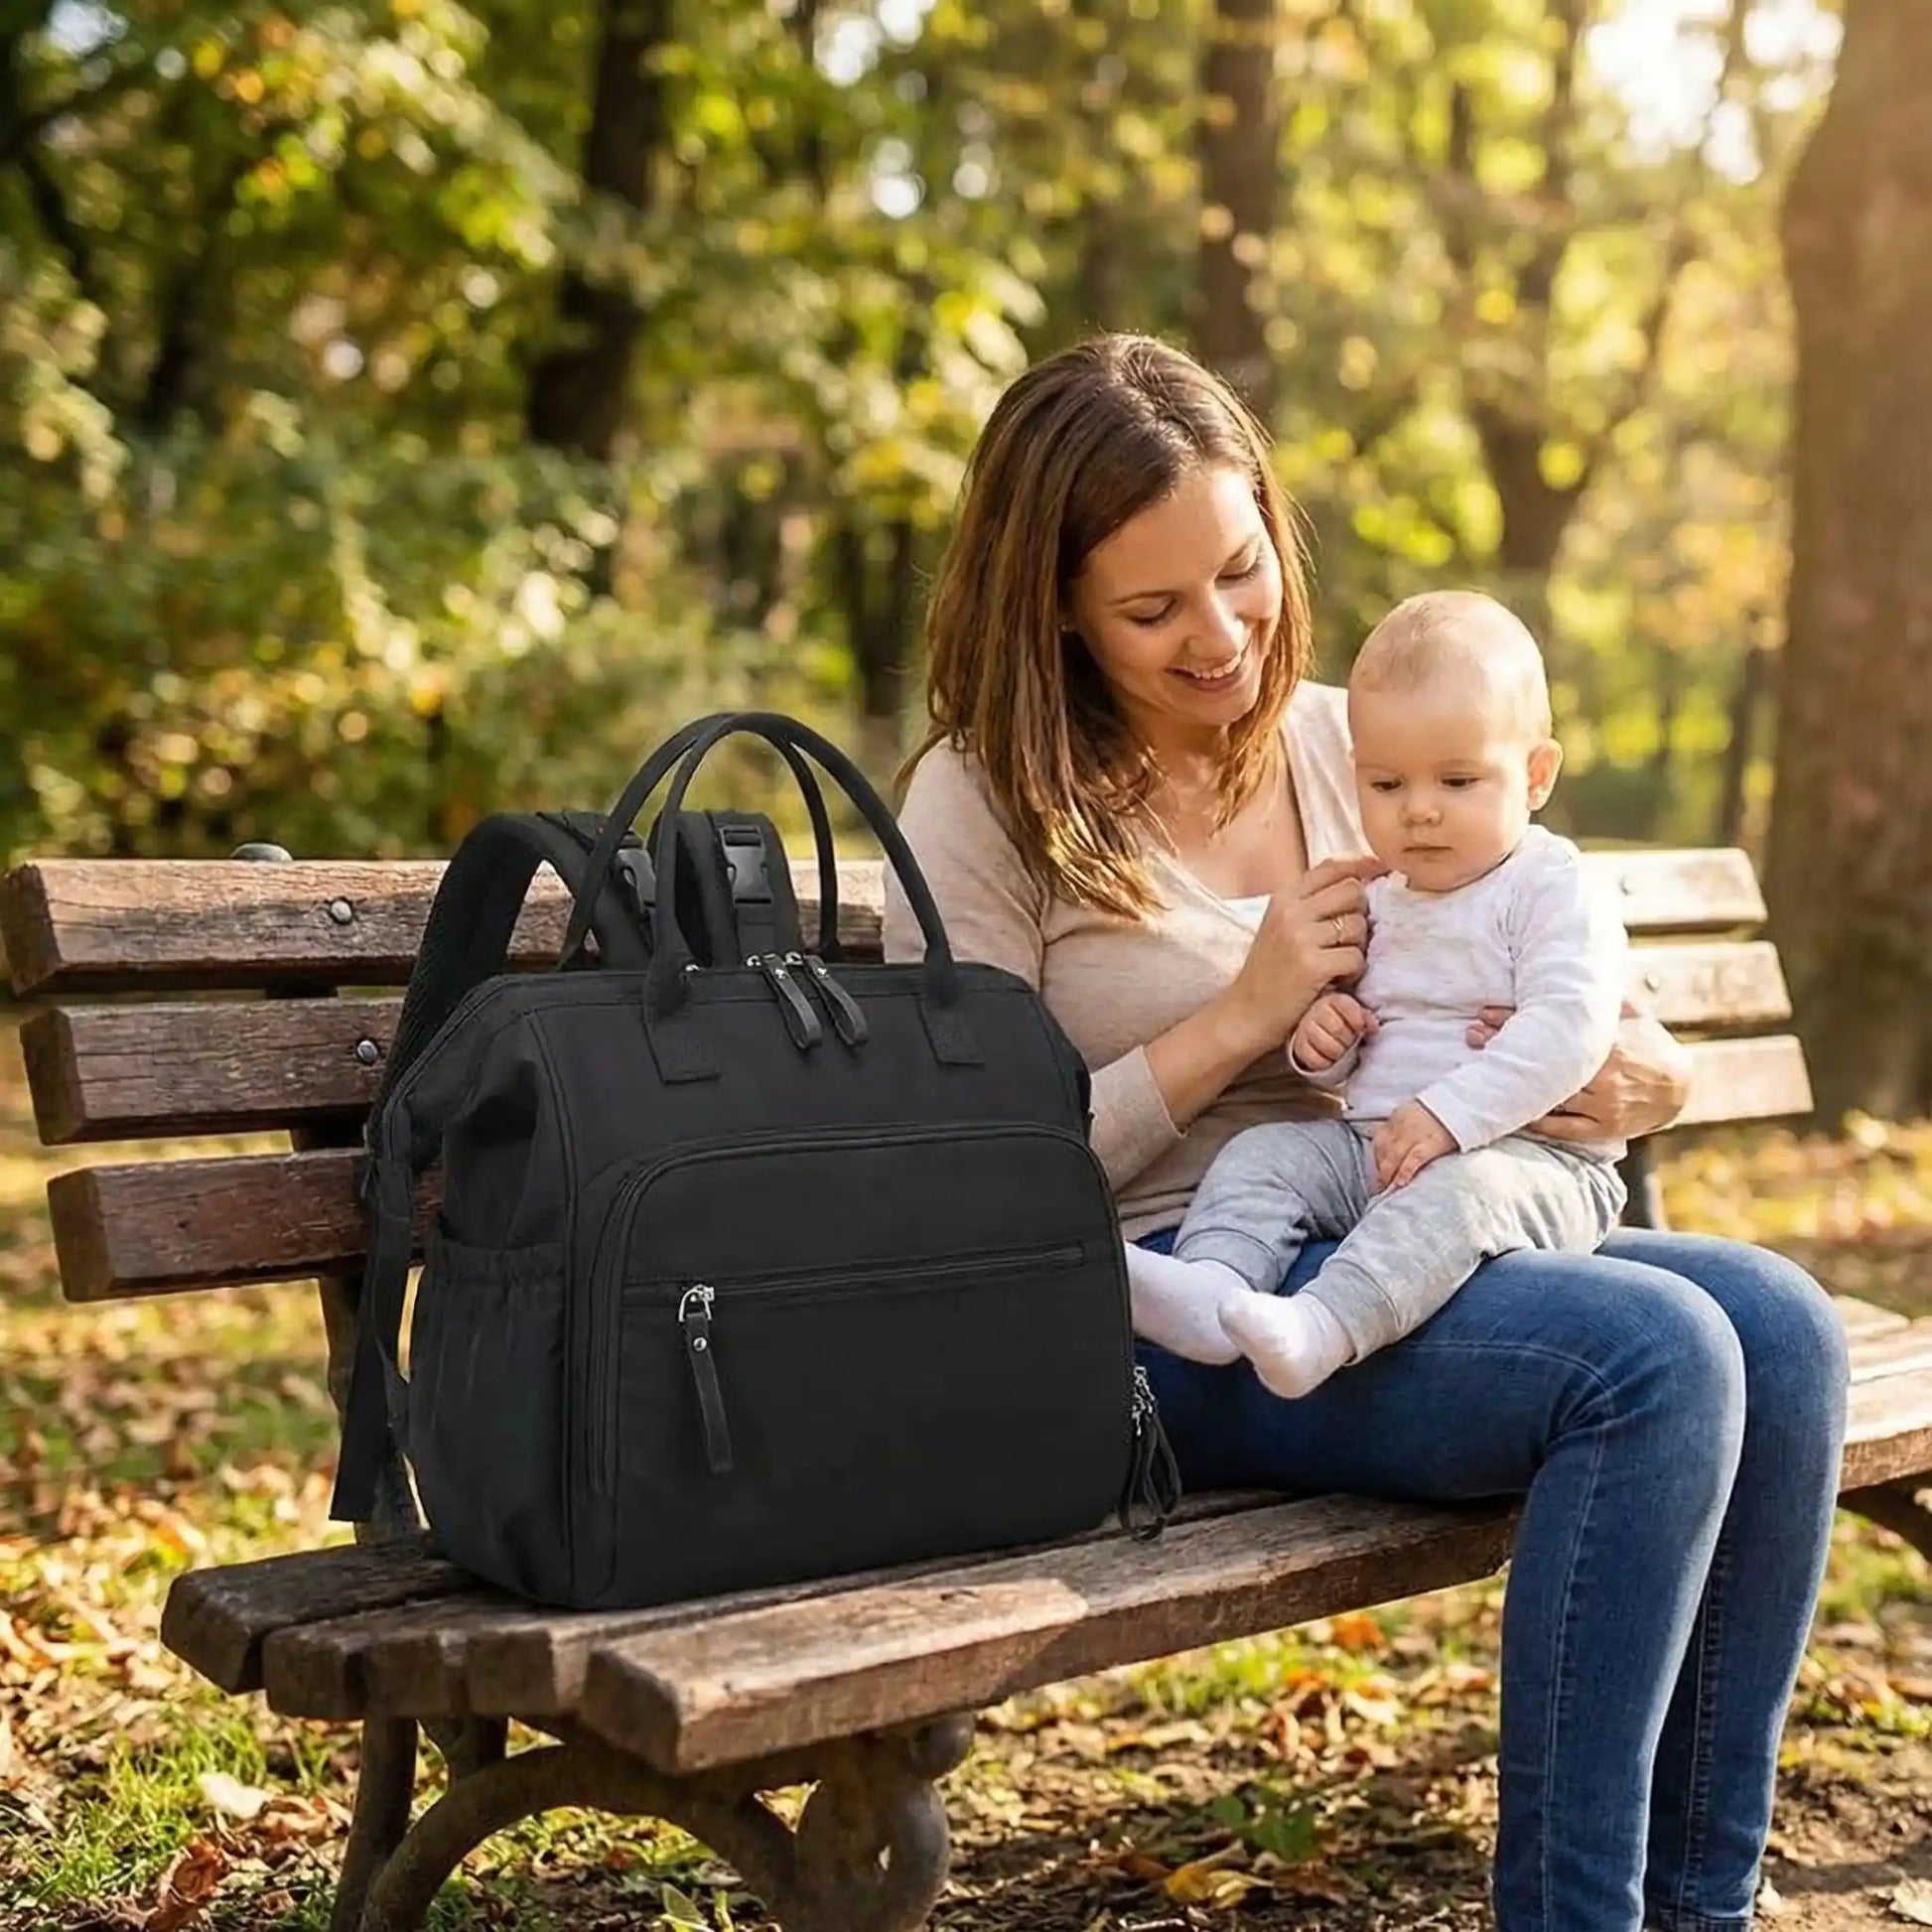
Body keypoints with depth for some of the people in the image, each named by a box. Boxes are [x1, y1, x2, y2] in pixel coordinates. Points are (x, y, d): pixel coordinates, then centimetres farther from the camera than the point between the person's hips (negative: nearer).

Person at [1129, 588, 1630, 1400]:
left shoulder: (1552, 890, -4)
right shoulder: (1375, 900, 17)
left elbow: (1566, 1027, -19)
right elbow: (1342, 1060, 27)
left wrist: (1448, 1113, -27)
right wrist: (1320, 1041, 1)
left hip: (1526, 1156, -7)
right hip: (1367, 1143, 7)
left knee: (1457, 1193, -35)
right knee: (1263, 1152, -11)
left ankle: (1323, 1326, -55)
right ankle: (1212, 1288, -37)